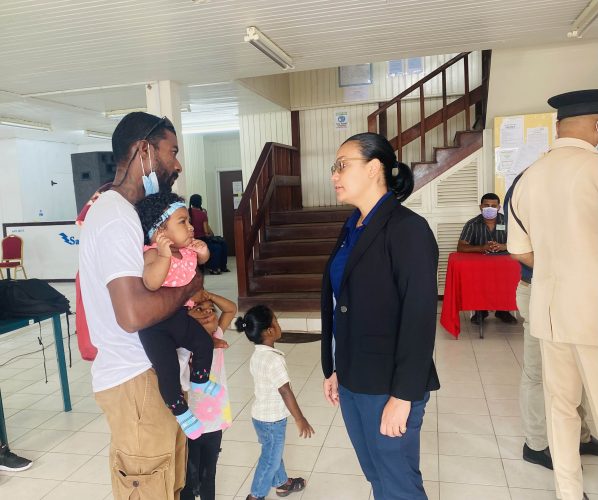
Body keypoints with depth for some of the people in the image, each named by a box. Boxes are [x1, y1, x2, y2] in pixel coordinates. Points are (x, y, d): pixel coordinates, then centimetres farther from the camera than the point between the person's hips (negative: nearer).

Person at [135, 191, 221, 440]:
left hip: (179, 316, 8)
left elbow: (200, 260, 19)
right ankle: (181, 412, 17)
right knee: (168, 369, -6)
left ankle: (199, 380, 43)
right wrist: (164, 255, -53)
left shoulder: (187, 249, -3)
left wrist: (203, 252, -4)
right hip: (154, 324, -8)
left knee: (204, 343, 15)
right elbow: (151, 283, -44)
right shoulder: (153, 253, -26)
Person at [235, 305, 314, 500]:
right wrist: (300, 419, -15)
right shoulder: (274, 359, -29)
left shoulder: (257, 355, -2)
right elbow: (285, 391, -25)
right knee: (270, 458, 11)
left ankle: (282, 483, 46)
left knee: (274, 453, 26)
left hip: (261, 415, 8)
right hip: (272, 420, -8)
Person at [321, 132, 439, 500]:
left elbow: (420, 318, -19)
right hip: (352, 381, 7)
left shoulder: (407, 229, -15)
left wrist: (402, 396, -19)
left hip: (387, 386, -7)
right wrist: (334, 369, 13)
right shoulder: (352, 229, 9)